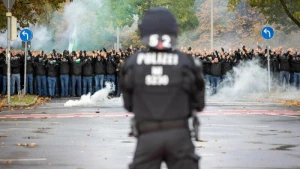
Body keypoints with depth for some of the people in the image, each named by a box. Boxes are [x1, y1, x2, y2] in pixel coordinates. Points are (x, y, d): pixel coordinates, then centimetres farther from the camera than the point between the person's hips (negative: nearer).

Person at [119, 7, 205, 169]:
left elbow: (129, 104, 10)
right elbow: (199, 103, 7)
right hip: (178, 134, 0)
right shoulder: (186, 63, -3)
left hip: (148, 136, 0)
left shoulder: (132, 63, -2)